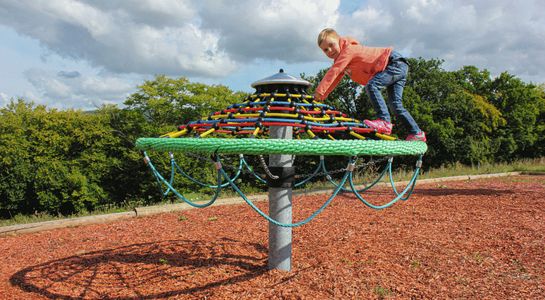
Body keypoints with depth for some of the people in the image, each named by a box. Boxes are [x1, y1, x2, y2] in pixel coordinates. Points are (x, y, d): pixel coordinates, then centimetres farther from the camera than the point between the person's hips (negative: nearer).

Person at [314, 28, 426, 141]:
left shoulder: (348, 50, -19)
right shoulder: (341, 58, 11)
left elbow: (333, 72, -26)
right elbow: (335, 78, 14)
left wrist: (319, 91, -28)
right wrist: (322, 96, 6)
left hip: (396, 63, -10)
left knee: (371, 85, -27)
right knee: (396, 104, 4)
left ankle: (384, 122, -31)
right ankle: (417, 133, 8)